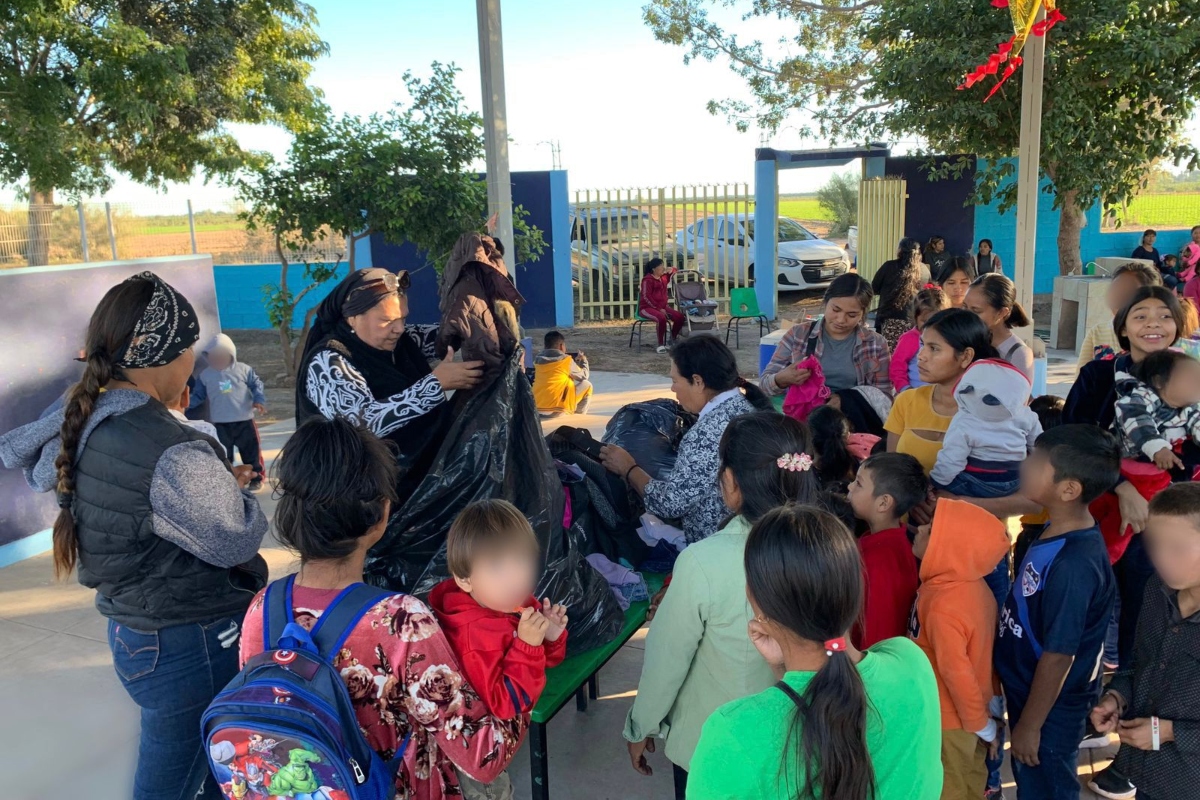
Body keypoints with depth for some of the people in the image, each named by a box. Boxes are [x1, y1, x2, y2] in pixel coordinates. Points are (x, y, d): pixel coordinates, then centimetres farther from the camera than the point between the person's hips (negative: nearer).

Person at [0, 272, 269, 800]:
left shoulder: (81, 422, -3)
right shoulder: (173, 454, -29)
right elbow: (238, 541, -22)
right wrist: (235, 489, -1)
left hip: (132, 631, 8)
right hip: (192, 645, -8)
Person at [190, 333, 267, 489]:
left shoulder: (244, 369, -3)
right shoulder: (205, 375, 2)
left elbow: (256, 385, 0)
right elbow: (198, 395, 9)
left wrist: (259, 400, -17)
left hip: (244, 421, -1)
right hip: (220, 424, 1)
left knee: (251, 451, 6)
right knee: (223, 455, 9)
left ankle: (256, 478, 19)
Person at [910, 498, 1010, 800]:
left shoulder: (943, 607, -33)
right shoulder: (975, 586, -6)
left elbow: (957, 673, -26)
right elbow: (983, 650, 4)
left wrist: (982, 726, -13)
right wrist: (991, 707, 13)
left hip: (948, 721, -8)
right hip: (969, 713, 8)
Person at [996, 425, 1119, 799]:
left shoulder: (1073, 565, -33)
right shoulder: (1056, 530, -9)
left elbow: (1058, 656, -26)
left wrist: (1030, 724, -16)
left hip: (1049, 708, -7)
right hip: (1027, 690, 8)